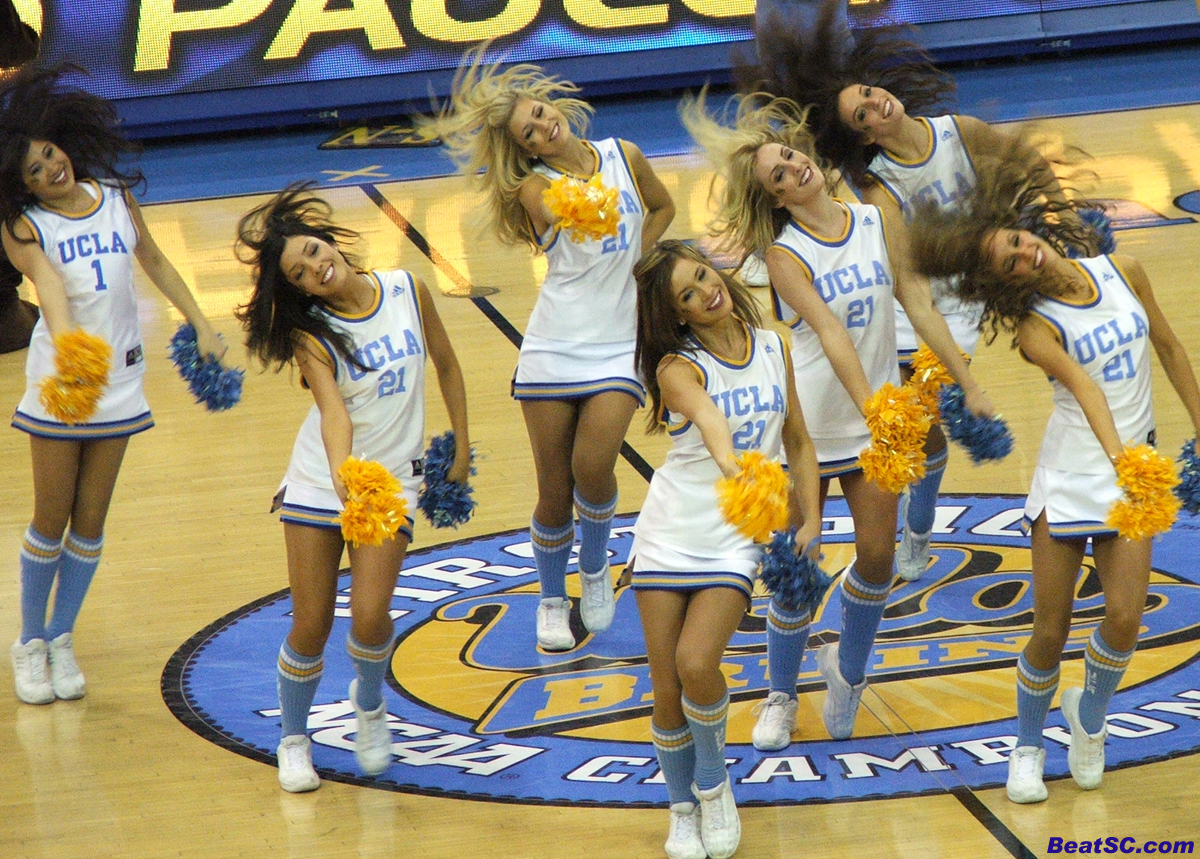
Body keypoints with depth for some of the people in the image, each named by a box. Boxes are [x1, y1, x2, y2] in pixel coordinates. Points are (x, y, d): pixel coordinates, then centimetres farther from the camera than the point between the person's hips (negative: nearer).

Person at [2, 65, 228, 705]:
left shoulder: (115, 196, 3)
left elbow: (154, 262, 17)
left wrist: (201, 326, 14)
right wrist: (68, 349, -46)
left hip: (119, 381, 4)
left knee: (90, 523, 9)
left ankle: (62, 639, 22)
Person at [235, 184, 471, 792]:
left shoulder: (407, 291, -4)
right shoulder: (309, 334, -12)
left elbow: (446, 365, 11)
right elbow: (333, 406, -28)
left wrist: (461, 447, 15)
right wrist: (342, 475, -45)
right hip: (319, 484, -1)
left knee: (370, 617, -14)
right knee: (310, 627, -1)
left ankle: (369, 702, 19)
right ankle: (293, 739, 24)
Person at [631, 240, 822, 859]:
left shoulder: (773, 349, 2)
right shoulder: (678, 368, -12)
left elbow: (798, 442, 12)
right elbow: (714, 426, -35)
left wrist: (810, 521, 0)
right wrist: (742, 475, -54)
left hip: (736, 541, 1)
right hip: (670, 532, -1)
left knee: (696, 663, -21)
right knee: (667, 686, -1)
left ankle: (713, 782, 5)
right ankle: (682, 808, 23)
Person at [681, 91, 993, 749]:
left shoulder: (875, 222, -1)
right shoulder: (784, 254, -14)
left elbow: (919, 304, 2)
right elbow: (830, 333, -26)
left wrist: (968, 383, 0)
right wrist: (872, 409, -36)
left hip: (876, 417, 4)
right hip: (808, 422, -4)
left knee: (878, 553, 3)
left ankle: (847, 666, 29)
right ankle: (780, 696, 21)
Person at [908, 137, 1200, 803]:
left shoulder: (1124, 273, -1)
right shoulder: (1034, 328, -14)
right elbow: (1083, 385, -31)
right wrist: (1117, 452, -46)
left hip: (1134, 466, 3)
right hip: (1071, 471, -3)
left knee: (1124, 616, -9)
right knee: (1051, 629, 0)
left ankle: (1089, 713, 21)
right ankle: (1028, 746, 24)